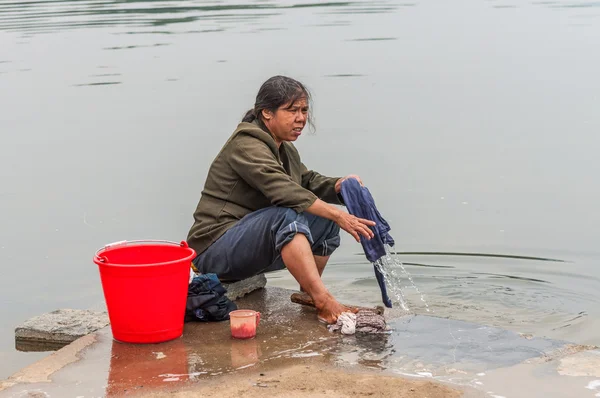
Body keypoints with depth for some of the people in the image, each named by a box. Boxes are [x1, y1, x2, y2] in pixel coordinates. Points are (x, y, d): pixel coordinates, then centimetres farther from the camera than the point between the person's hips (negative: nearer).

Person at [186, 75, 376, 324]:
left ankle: (308, 295, 3)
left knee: (325, 220, 0)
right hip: (215, 252, -9)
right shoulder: (246, 145, -16)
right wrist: (338, 216, -32)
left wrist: (338, 186, -5)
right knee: (288, 215, -33)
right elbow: (284, 191, -28)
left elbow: (309, 181, 19)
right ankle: (324, 303, -38)